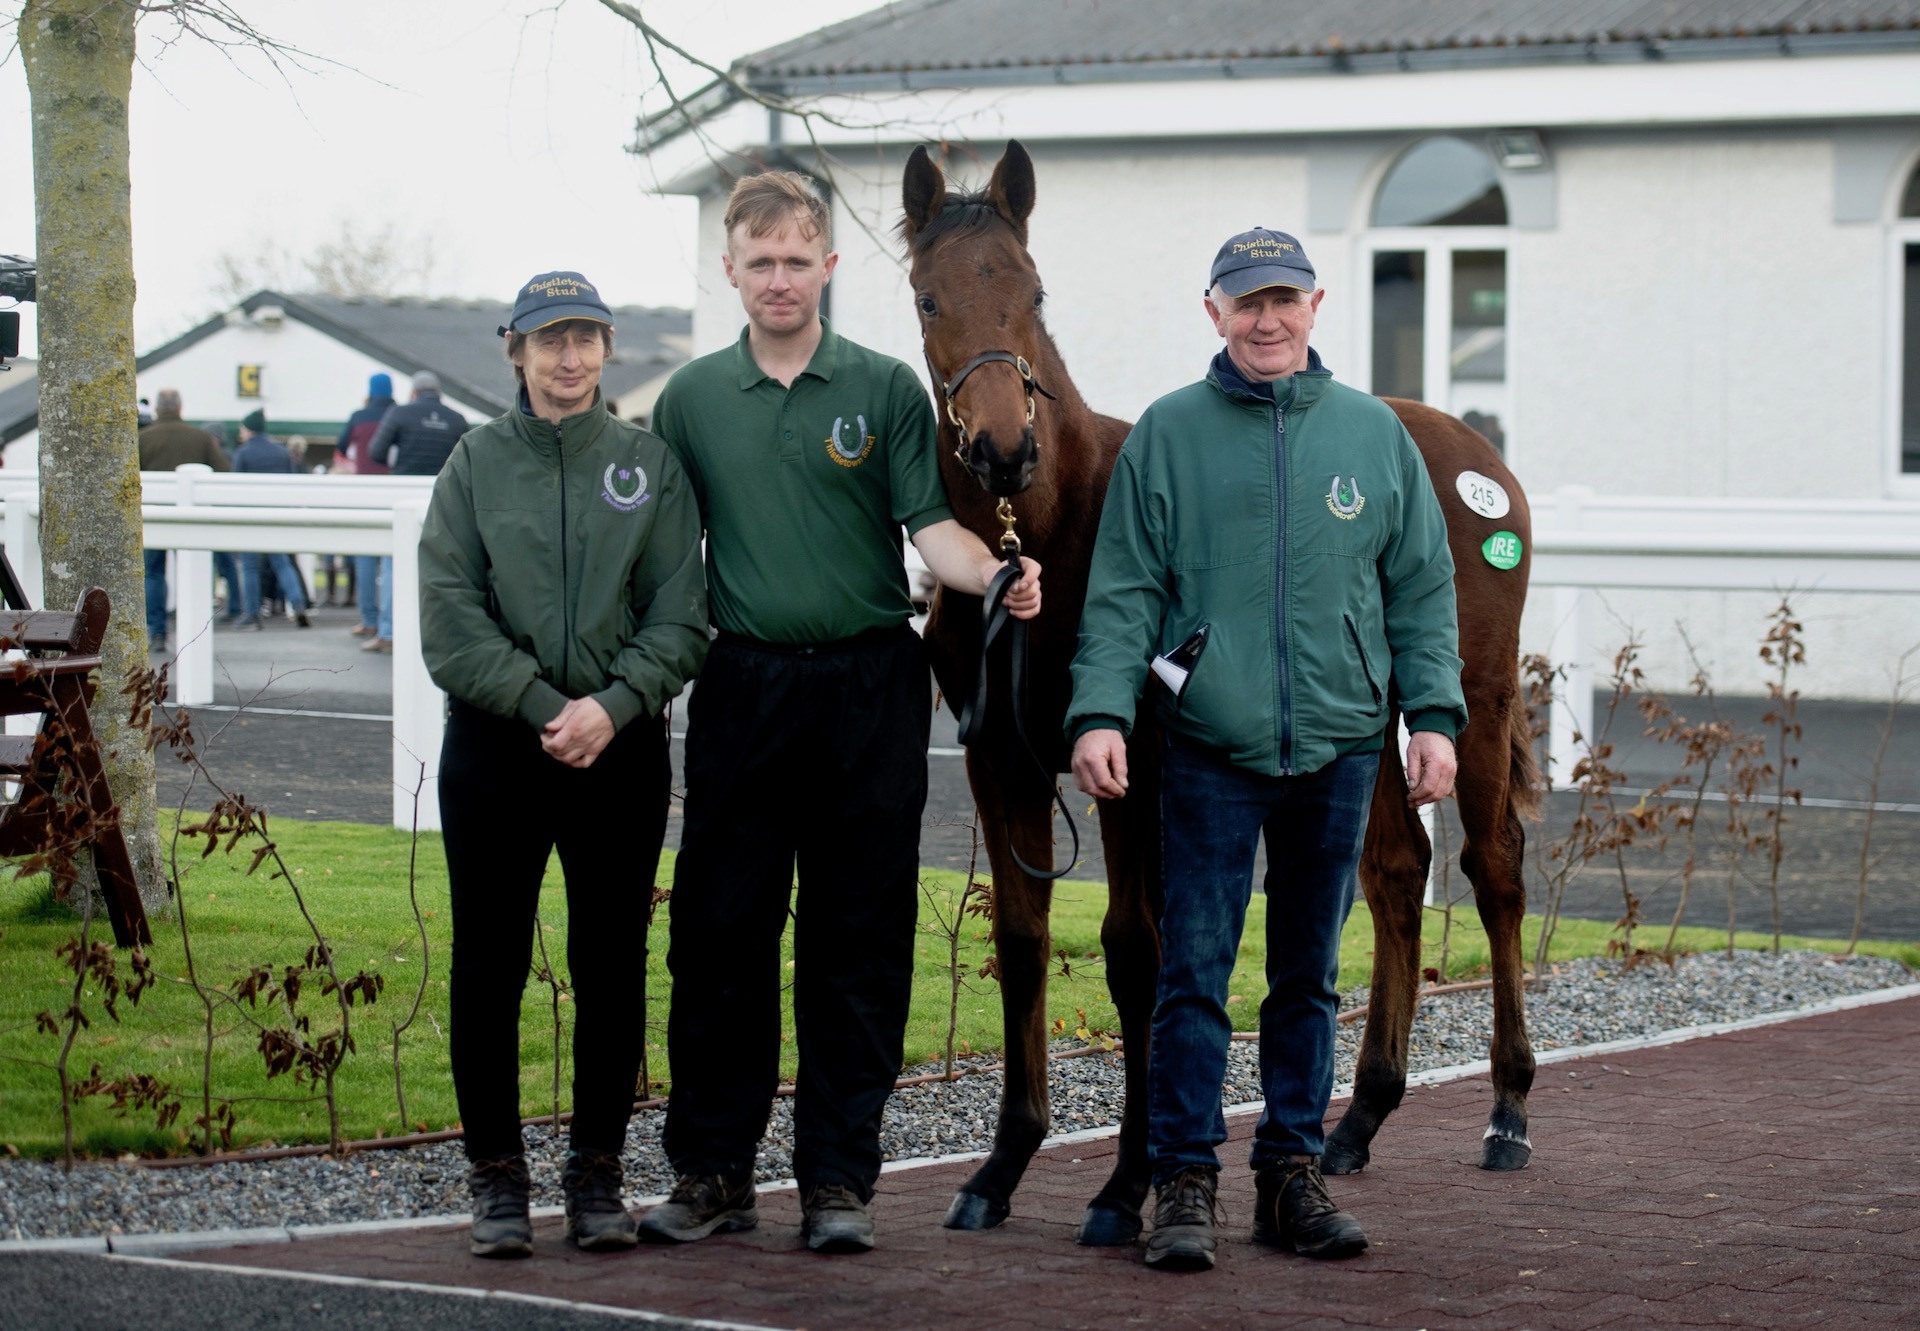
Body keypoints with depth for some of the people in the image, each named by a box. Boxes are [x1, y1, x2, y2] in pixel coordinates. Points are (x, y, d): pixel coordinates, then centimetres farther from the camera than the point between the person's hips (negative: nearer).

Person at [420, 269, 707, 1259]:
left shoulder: (650, 465, 6)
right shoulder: (476, 464, 4)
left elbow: (680, 617, 0)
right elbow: (450, 621, -4)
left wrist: (613, 705, -16)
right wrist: (543, 706, -14)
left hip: (622, 745, 0)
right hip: (494, 743, 0)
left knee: (611, 965, 4)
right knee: (489, 964, 2)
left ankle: (597, 1174, 14)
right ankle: (496, 1176, 11)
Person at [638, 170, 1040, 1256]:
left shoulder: (887, 389, 2)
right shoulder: (693, 399, 8)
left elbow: (932, 524, -5)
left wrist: (994, 574, -25)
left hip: (867, 687, -1)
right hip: (743, 683, 2)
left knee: (858, 943, 2)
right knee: (719, 932, 3)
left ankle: (839, 1177, 9)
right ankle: (713, 1170, 12)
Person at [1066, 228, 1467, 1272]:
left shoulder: (1376, 435, 7)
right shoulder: (1166, 435, 1)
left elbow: (1422, 592, 10)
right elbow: (1123, 592, -1)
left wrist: (1433, 715, 0)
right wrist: (1099, 712, -13)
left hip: (1340, 746, 3)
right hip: (1211, 749, -2)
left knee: (1309, 977, 11)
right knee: (1194, 971, -3)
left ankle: (1292, 1175, 19)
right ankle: (1183, 1185, 3)